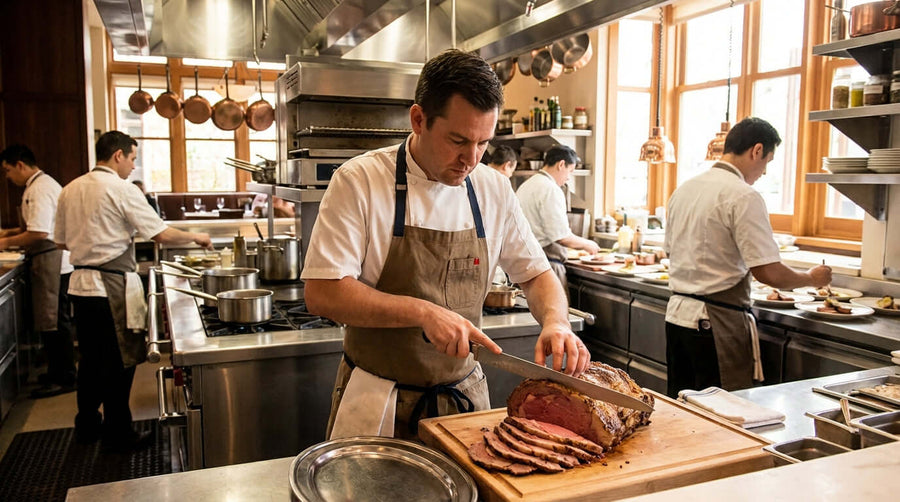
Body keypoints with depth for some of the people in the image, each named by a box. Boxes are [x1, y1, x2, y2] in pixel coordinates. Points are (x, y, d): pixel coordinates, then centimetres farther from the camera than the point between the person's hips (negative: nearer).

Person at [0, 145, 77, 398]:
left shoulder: (40, 189, -16)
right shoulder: (42, 184, 16)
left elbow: (40, 233, -23)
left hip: (50, 261, -10)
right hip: (52, 261, 10)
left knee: (53, 322, -3)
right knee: (55, 320, 16)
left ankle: (64, 379, 4)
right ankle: (59, 371, 25)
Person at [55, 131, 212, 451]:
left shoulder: (70, 190, 9)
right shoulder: (122, 190, -12)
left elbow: (62, 241, 16)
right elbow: (161, 234, -15)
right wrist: (196, 238, 0)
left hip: (80, 283, 7)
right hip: (113, 286, -7)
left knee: (91, 358, 18)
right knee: (119, 361, 3)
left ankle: (86, 425, 31)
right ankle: (117, 434, 13)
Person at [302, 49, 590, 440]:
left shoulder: (494, 190, -1)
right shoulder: (359, 181, -14)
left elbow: (536, 274, 8)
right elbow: (323, 293, -18)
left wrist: (556, 322, -13)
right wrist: (423, 312, -27)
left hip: (463, 396, 4)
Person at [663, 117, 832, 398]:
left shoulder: (684, 190, 10)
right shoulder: (743, 196, -14)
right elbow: (768, 272, -17)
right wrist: (812, 278, 2)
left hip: (677, 313, 8)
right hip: (716, 323, -8)